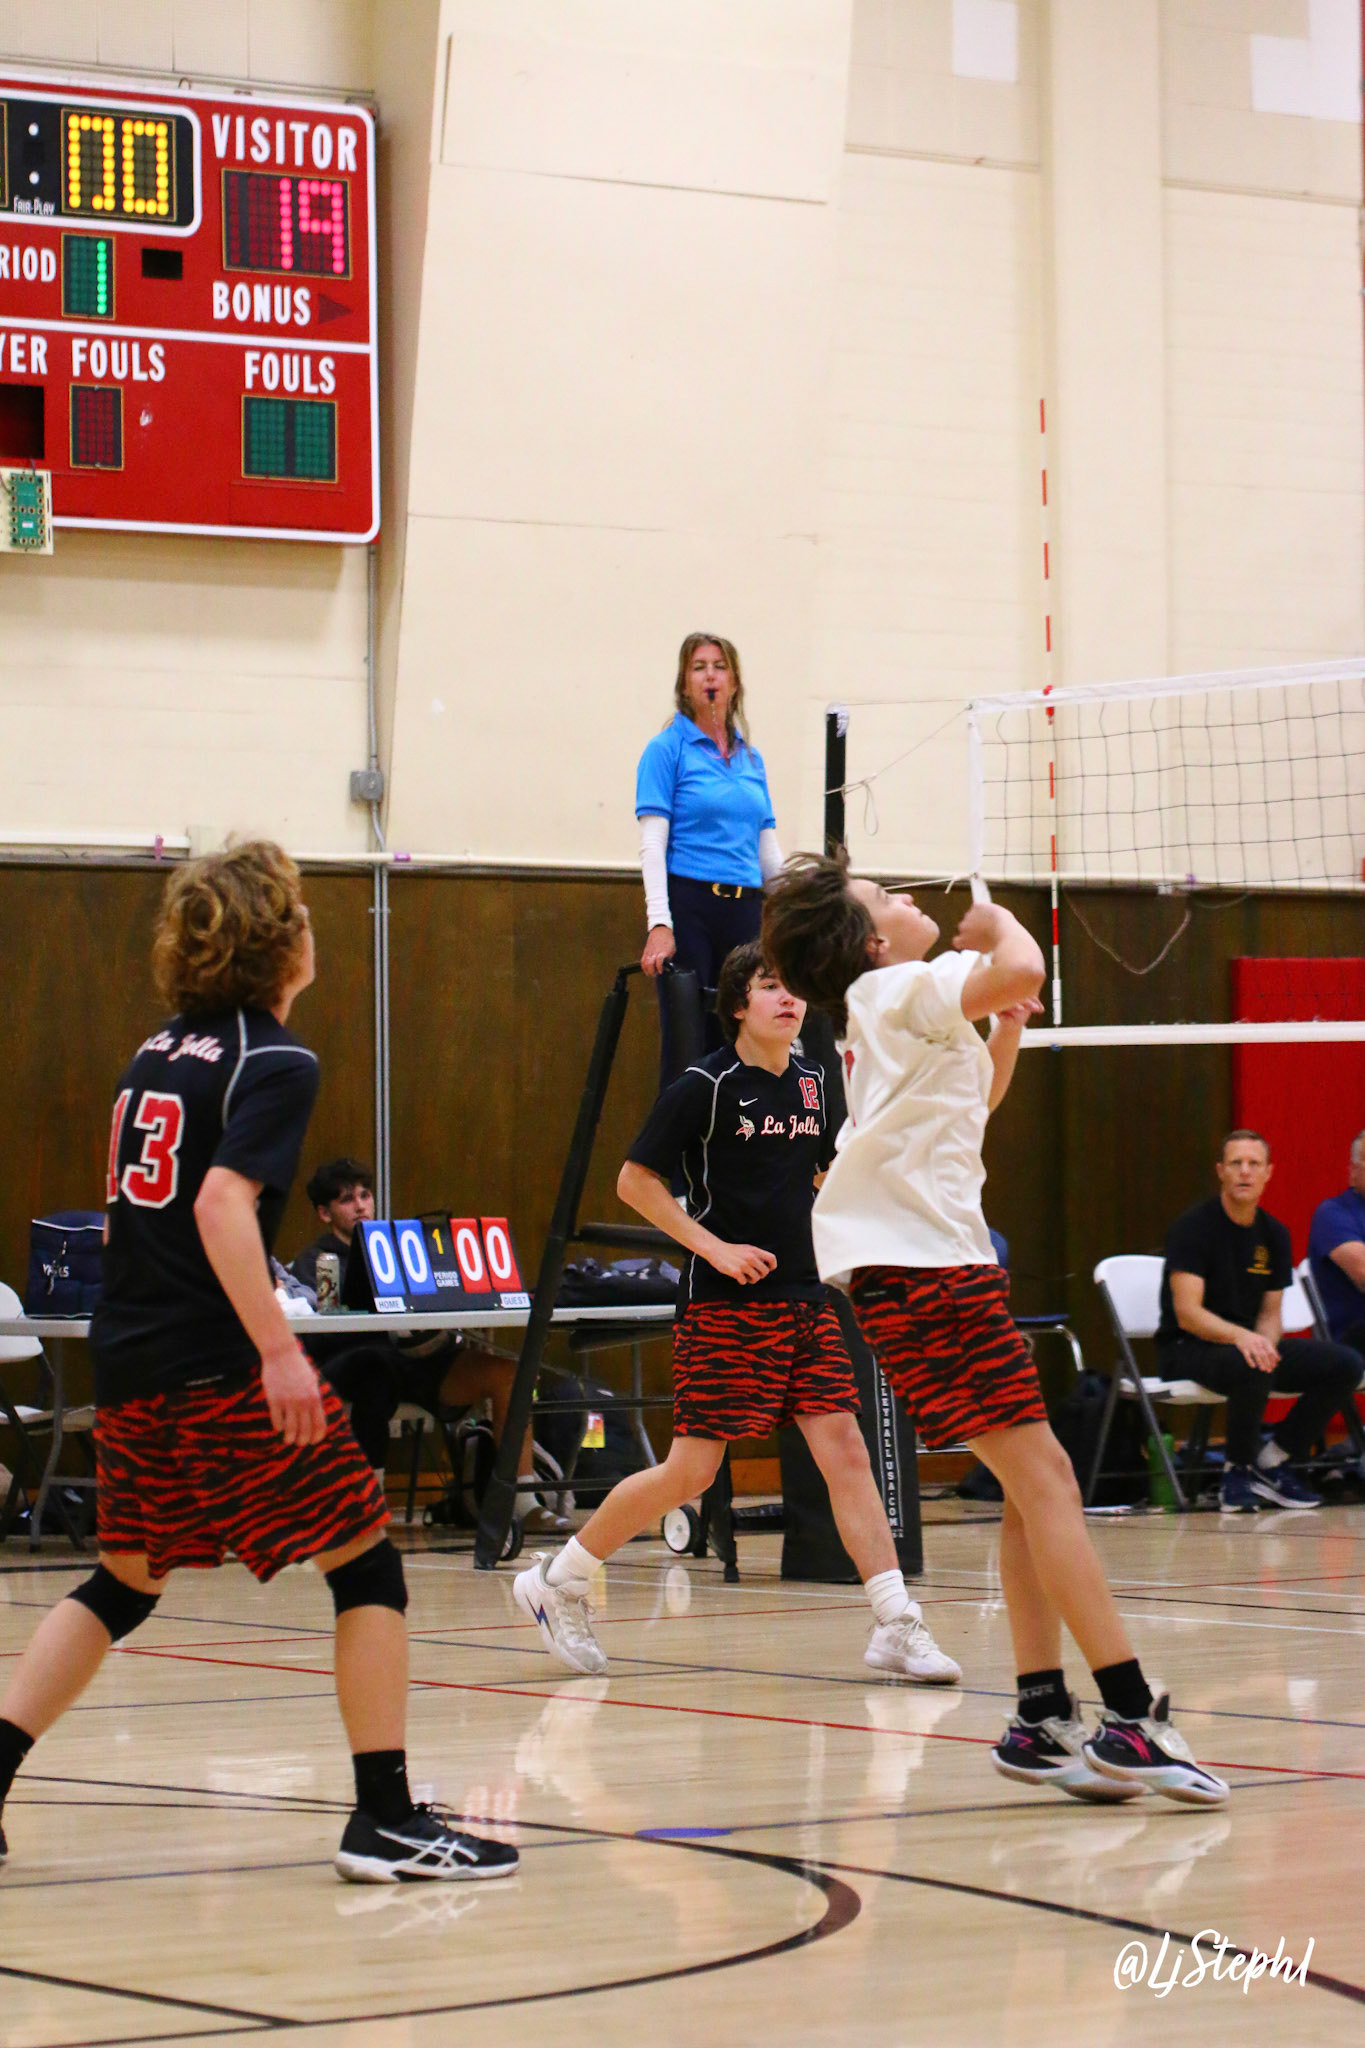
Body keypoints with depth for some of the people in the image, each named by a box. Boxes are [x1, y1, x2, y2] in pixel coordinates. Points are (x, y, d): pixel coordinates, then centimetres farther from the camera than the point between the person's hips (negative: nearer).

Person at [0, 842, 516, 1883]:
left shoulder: (159, 1048, 13)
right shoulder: (278, 1064, -10)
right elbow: (223, 1204, -22)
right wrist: (279, 1349, -24)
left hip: (130, 1359, 8)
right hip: (222, 1364, -8)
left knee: (126, 1582, 20)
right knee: (368, 1566, 2)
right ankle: (387, 1818, -1)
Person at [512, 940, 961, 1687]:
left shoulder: (812, 1083, 10)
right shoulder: (705, 1086, -9)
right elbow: (635, 1180, -7)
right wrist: (715, 1248, -14)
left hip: (802, 1297, 6)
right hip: (725, 1307, -6)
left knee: (844, 1450, -4)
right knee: (691, 1471, -5)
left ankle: (896, 1626, -5)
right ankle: (558, 1582, 12)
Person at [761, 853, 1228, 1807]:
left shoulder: (901, 1011, 23)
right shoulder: (901, 987, -7)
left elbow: (981, 1098, 41)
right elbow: (1022, 970, -25)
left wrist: (1007, 1027, 25)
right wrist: (998, 923, -4)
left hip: (937, 1258, 10)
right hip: (922, 1262, -10)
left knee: (1037, 1482, 10)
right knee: (1041, 1475, -15)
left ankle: (1044, 1719, 10)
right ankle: (1131, 1715, -19)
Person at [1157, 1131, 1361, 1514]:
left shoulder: (1273, 1234, 9)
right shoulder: (1193, 1227, -11)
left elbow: (1270, 1313, 12)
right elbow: (1188, 1314, -19)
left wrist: (1265, 1342, -13)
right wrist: (1241, 1337, -37)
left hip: (1249, 1341, 7)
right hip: (1188, 1349, -7)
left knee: (1345, 1365, -13)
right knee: (1253, 1367, -40)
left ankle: (1271, 1462, -1)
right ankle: (1238, 1470, -16)